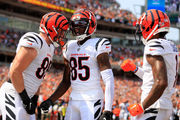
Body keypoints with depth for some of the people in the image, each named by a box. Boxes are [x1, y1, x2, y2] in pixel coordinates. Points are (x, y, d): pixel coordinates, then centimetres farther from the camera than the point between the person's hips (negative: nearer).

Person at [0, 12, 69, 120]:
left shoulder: (50, 48, 16)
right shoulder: (34, 42, -15)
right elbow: (15, 72, -20)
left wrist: (35, 100, 12)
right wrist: (25, 98, -16)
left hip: (26, 96, 10)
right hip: (13, 94, -10)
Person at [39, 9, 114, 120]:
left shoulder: (97, 46, -8)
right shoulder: (70, 47, 13)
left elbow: (109, 80, -14)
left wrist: (108, 111, -22)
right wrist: (50, 100, 10)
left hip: (92, 100, -7)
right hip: (74, 100, 7)